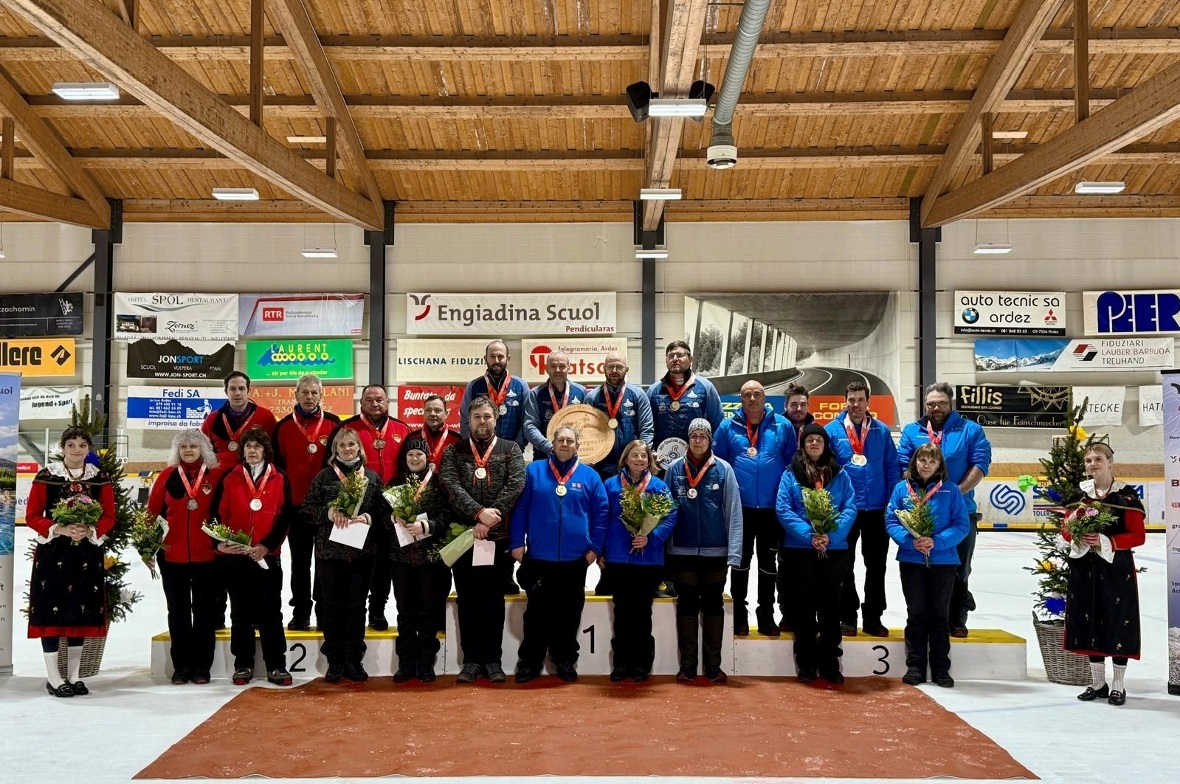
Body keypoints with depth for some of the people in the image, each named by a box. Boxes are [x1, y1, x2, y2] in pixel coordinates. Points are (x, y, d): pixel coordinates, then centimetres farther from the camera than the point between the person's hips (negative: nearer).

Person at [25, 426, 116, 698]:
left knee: (81, 611, 7)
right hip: (53, 552, -3)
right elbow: (32, 516, -3)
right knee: (52, 610, -4)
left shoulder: (101, 479, 5)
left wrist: (90, 531, -14)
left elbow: (109, 517, 5)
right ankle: (53, 677, 6)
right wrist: (60, 529, -18)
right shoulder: (46, 476, -3)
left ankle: (74, 675, 19)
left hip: (87, 553, 3)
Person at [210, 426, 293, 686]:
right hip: (234, 556, 1)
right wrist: (221, 542, -12)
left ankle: (276, 666, 5)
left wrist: (266, 545, -10)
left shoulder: (279, 480, 5)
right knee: (240, 611, 7)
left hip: (267, 555, -1)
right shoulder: (229, 479, 7)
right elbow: (217, 514, 3)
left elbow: (285, 517, -1)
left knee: (270, 611, 0)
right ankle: (243, 665, 15)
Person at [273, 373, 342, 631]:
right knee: (300, 561, 7)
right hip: (296, 503, 1)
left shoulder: (333, 423, 2)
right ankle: (301, 613, 15)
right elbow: (278, 463, 7)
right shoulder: (284, 426, 4)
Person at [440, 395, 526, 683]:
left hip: (499, 536, -1)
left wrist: (489, 521, -16)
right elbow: (451, 486, -7)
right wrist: (478, 513, -20)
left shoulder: (510, 450, 6)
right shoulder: (454, 451, 8)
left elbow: (516, 485, -8)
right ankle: (471, 660, 12)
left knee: (494, 600, 5)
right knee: (467, 600, 5)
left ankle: (493, 660, 12)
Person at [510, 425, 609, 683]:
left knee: (569, 613, 9)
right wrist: (517, 542, -5)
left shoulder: (590, 476, 4)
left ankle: (565, 661, 20)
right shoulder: (533, 471, 3)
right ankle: (529, 662, 13)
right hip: (539, 557, -1)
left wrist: (595, 547, -1)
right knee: (537, 613, 5)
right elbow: (519, 509, 1)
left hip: (575, 558, 1)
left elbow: (601, 513, 4)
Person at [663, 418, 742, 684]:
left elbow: (734, 512, -5)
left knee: (713, 606, 8)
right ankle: (687, 664, 15)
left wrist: (734, 552, -11)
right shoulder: (675, 469, 2)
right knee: (687, 606, 7)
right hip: (683, 551, 1)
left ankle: (713, 664, 16)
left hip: (715, 551, -1)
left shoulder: (723, 469, -2)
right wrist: (664, 547, -3)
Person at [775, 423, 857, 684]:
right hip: (800, 550, -1)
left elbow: (850, 508, -1)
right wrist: (808, 535, -17)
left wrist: (830, 535, -16)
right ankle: (806, 664, 12)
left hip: (834, 550, 1)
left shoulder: (840, 475, 8)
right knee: (804, 606, 4)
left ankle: (830, 664, 14)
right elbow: (783, 509, -6)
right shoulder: (791, 474, 3)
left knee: (830, 606, 6)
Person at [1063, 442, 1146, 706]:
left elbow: (1138, 535, -8)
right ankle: (1098, 683, 22)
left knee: (1118, 623, 0)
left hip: (1116, 568, -4)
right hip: (1084, 566, 4)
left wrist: (1105, 541, -19)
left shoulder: (1125, 495, -8)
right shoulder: (1078, 492, 5)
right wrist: (1077, 538, -10)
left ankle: (1118, 685, 14)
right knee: (1090, 622, 9)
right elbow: (1066, 528, 12)